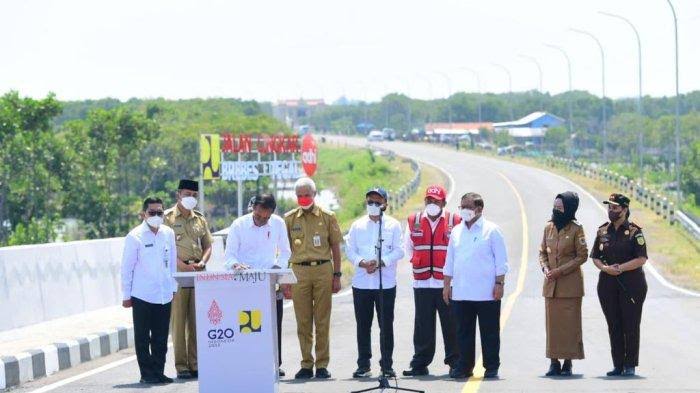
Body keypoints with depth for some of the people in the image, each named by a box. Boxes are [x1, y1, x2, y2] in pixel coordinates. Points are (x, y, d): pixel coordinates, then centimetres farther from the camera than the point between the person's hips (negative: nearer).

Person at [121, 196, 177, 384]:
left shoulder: (168, 233, 6)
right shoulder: (135, 236, -6)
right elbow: (126, 268, -2)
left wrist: (173, 288, 15)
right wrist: (126, 295, -1)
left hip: (164, 296, 4)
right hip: (142, 297, -4)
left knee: (161, 338, 7)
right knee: (142, 337, 2)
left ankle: (158, 372, 16)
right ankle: (147, 373, 8)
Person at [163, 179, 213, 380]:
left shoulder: (200, 219, 16)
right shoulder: (168, 218, 0)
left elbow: (208, 245, 18)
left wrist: (202, 262, -2)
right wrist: (181, 264, -16)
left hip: (198, 272, 5)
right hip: (177, 272, -5)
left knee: (197, 320, 4)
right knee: (178, 319, -5)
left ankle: (195, 364, 9)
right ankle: (181, 366, -4)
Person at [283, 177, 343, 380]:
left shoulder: (327, 217, 6)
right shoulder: (289, 219, 8)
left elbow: (335, 247, 9)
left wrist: (337, 275, 3)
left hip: (323, 270, -1)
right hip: (299, 272, 1)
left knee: (322, 321, 0)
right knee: (303, 322, 2)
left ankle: (322, 365, 5)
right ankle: (306, 365, 8)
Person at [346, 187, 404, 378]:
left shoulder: (393, 225, 5)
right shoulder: (357, 226, 11)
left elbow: (399, 251, -2)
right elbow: (350, 250, 5)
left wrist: (380, 262, -15)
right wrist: (362, 263, -13)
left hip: (386, 282, -2)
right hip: (361, 282, 2)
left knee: (386, 325, 1)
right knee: (363, 325, 4)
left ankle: (387, 365, 7)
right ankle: (363, 365, 10)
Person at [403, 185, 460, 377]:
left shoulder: (455, 222, 2)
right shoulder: (414, 222, 10)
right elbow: (407, 247, 22)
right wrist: (416, 262, 11)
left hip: (447, 283, -2)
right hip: (422, 283, 2)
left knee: (451, 325, 0)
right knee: (423, 325, 4)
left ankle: (455, 361, 8)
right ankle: (420, 364, 9)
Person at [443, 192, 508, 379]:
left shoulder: (492, 230, -1)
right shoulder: (456, 231, 14)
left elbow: (501, 260, -2)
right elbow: (450, 261, 18)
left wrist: (499, 283, -9)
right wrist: (447, 285, 12)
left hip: (486, 293, -5)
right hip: (460, 292, 5)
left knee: (489, 332, 1)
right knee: (463, 332, 7)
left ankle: (492, 367, 8)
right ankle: (464, 366, 13)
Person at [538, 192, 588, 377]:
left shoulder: (576, 229, -5)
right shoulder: (548, 228, 9)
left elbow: (582, 256, -6)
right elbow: (542, 252, 16)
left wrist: (560, 271, -12)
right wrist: (545, 268, -4)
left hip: (570, 283, -4)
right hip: (551, 284, 4)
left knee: (570, 322, -2)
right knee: (552, 322, 4)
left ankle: (568, 362, 3)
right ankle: (554, 362, 8)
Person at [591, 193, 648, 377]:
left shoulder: (634, 231, -5)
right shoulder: (603, 231, 9)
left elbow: (641, 259, -11)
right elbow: (595, 257, 13)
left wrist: (620, 268, -16)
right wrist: (605, 267, -8)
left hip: (631, 283, -5)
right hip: (608, 284, 5)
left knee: (630, 325, -3)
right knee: (614, 325, 6)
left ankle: (630, 365, 4)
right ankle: (617, 365, 11)